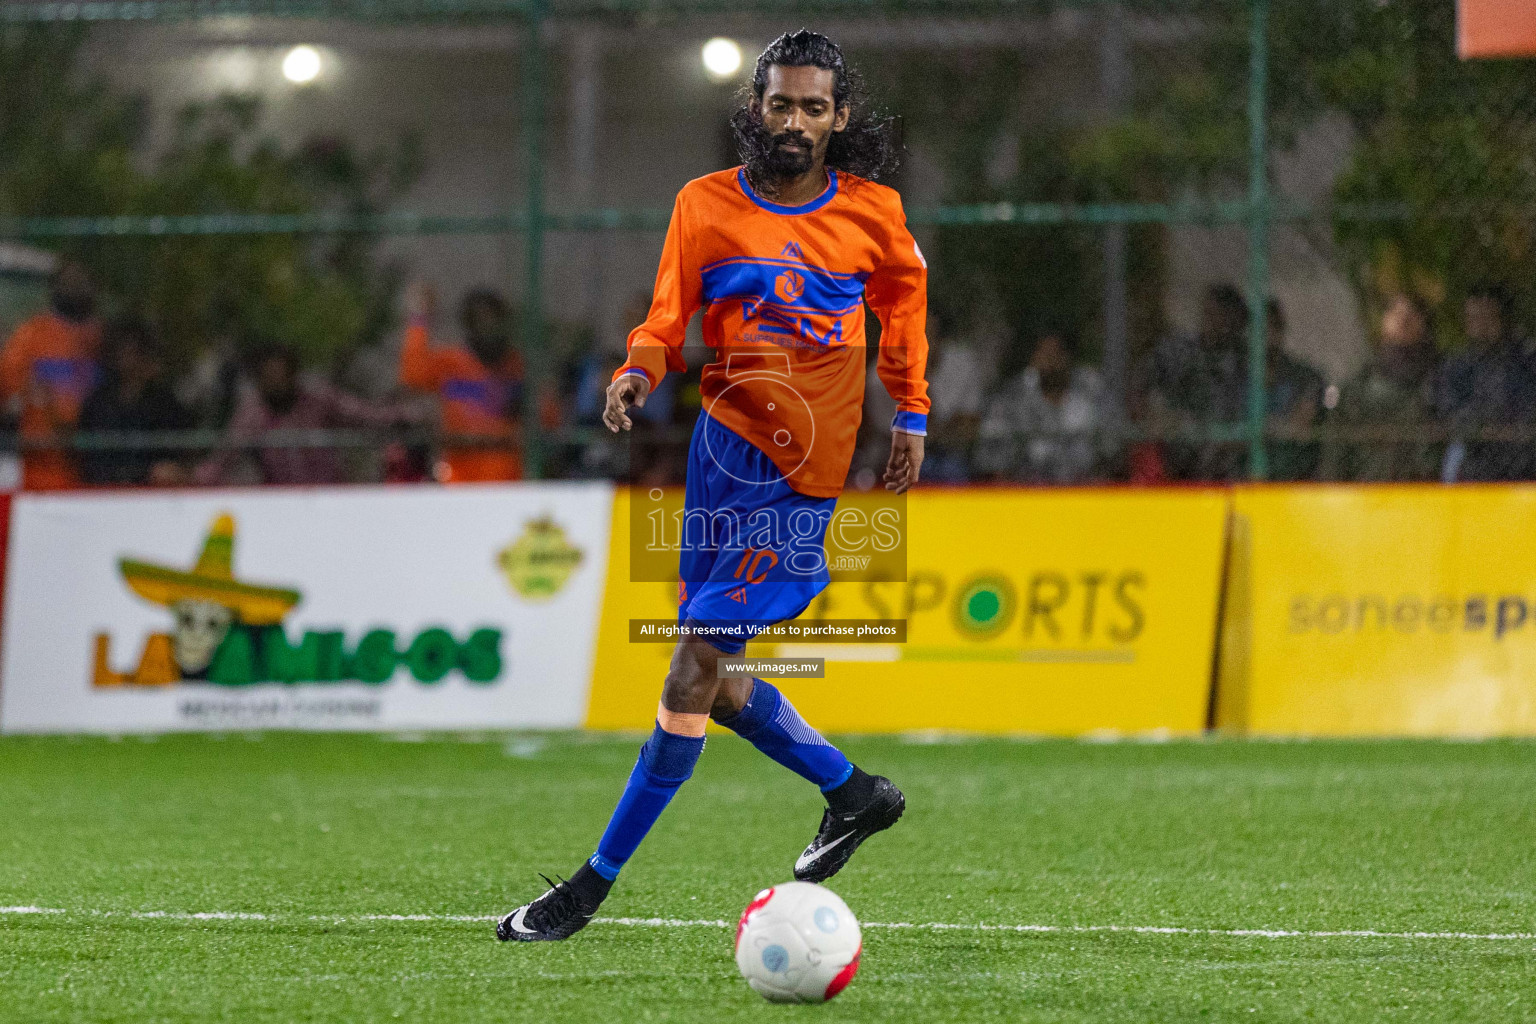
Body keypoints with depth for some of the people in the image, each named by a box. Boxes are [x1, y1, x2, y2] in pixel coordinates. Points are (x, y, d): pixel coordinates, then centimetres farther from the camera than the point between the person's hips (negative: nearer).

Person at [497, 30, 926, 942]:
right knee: (711, 679, 10)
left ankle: (596, 884, -7)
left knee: (695, 666, -11)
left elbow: (903, 299, 18)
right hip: (725, 441, 4)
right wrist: (639, 373, -18)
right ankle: (853, 792, 33)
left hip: (802, 474, -4)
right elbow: (668, 320, 3)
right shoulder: (708, 206, 2)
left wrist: (911, 417, 17)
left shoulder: (873, 214, 0)